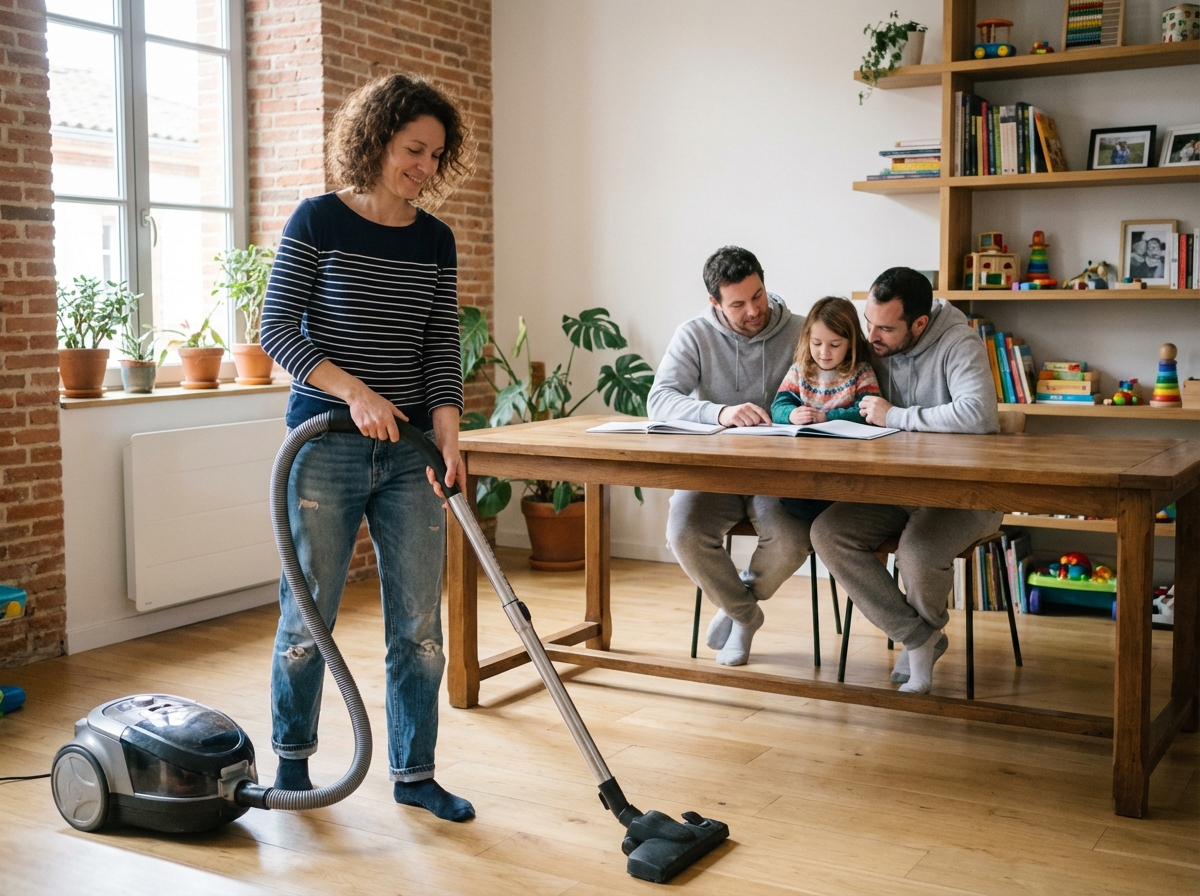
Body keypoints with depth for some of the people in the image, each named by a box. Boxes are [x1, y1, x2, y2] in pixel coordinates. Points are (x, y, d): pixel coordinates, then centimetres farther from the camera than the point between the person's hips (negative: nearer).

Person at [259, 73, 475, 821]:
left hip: (410, 451, 4)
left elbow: (442, 349, 4)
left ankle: (414, 773, 19)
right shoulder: (319, 221, -4)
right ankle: (293, 756, 28)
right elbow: (277, 329, -8)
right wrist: (354, 391, -20)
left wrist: (448, 434, -10)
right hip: (326, 445, -3)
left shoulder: (436, 241, 7)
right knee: (309, 612, 5)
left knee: (420, 620, 4)